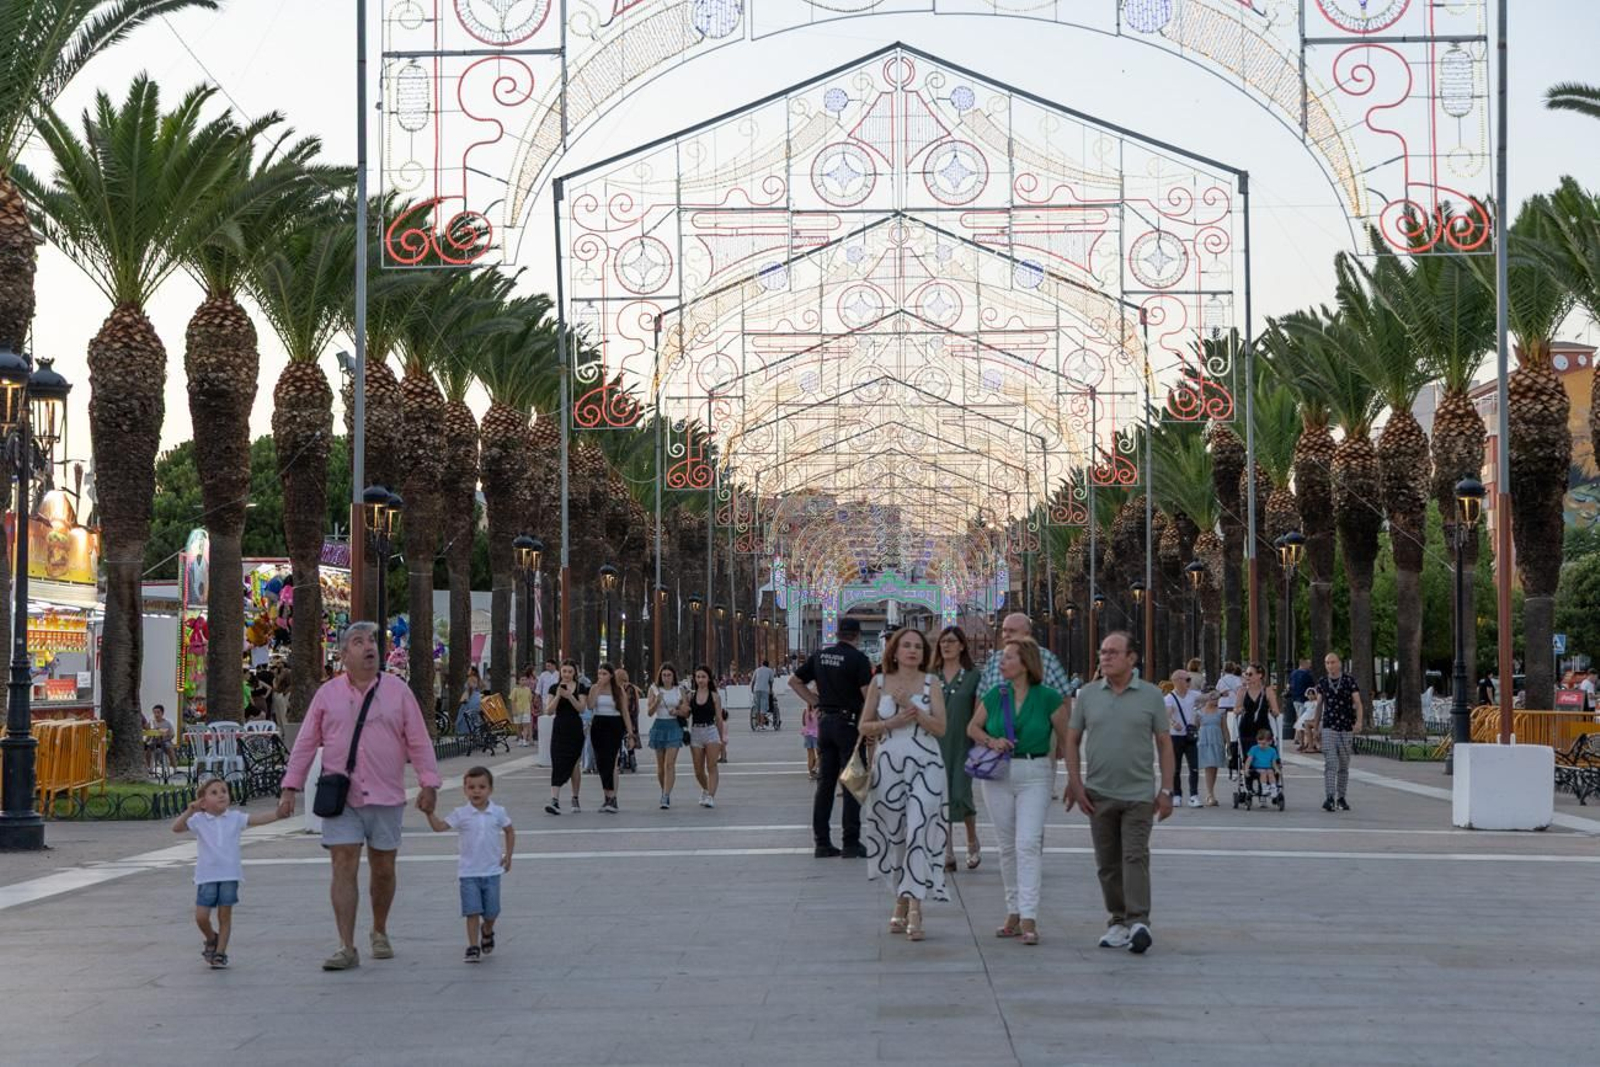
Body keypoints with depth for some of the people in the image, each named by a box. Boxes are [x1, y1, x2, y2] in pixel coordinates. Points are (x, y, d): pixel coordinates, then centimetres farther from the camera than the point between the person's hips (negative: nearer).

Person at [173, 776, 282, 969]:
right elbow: (177, 828, -12)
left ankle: (220, 952, 14)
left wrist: (279, 813, -20)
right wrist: (189, 812, -27)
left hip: (229, 874, 1)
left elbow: (259, 818, -4)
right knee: (201, 917, -2)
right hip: (207, 875, -1)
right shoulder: (199, 820, 0)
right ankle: (211, 939, 27)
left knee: (225, 915, 4)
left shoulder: (235, 818, 4)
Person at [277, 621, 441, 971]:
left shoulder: (397, 691, 5)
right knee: (344, 868, -8)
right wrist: (290, 788, 2)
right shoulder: (327, 694, 5)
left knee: (383, 869, 8)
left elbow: (419, 741, 5)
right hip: (341, 797, -1)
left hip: (386, 797, 1)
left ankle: (380, 932, 30)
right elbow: (305, 743, 7)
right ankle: (346, 948, -8)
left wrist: (429, 784, -3)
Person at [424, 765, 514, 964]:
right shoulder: (461, 814, -5)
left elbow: (509, 831, 14)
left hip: (492, 871, 1)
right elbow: (439, 826, -12)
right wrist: (430, 813, -28)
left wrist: (508, 855, 10)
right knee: (472, 911, -7)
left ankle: (487, 932, 39)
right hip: (468, 872, -1)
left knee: (491, 911, 9)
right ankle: (473, 947, 0)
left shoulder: (498, 812, -1)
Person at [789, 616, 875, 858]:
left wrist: (816, 702, 11)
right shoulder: (858, 658, -10)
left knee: (824, 783, 9)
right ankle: (851, 843, -2)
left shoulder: (820, 655, 8)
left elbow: (794, 681, 14)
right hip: (849, 722, -6)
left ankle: (822, 842, 10)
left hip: (824, 721, 6)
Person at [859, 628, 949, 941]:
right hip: (888, 763, 2)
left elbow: (940, 728, -3)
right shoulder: (879, 683, 7)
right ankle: (901, 902, 20)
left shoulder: (931, 685, 4)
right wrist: (894, 722, -9)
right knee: (894, 834, 7)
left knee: (919, 831, -13)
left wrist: (913, 709, -14)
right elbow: (864, 727, 7)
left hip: (925, 765, -2)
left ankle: (914, 906, -16)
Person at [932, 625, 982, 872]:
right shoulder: (932, 676, 9)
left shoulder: (973, 675, 1)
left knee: (960, 795, -9)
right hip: (936, 744, 3)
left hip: (963, 744, -3)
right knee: (941, 798, 0)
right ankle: (947, 854, 7)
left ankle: (973, 844, 15)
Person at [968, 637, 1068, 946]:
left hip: (1035, 774, -4)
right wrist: (991, 741, -3)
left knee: (1028, 843, -14)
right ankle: (1014, 912, 19)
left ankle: (1029, 919, -17)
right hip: (998, 775, 4)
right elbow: (972, 727, 16)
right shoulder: (995, 696, 5)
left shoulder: (1048, 697, -6)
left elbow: (1066, 738, 1)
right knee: (1008, 846, 9)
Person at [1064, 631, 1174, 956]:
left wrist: (1165, 790, -2)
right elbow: (1072, 740, 9)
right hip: (1099, 794, 3)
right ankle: (1118, 921, 17)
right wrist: (1076, 785, 1)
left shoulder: (1150, 695, 1)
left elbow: (1165, 743, 4)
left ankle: (1138, 922, -15)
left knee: (1135, 857, -11)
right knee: (1107, 863, 7)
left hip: (1139, 794, -3)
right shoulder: (1088, 694, 6)